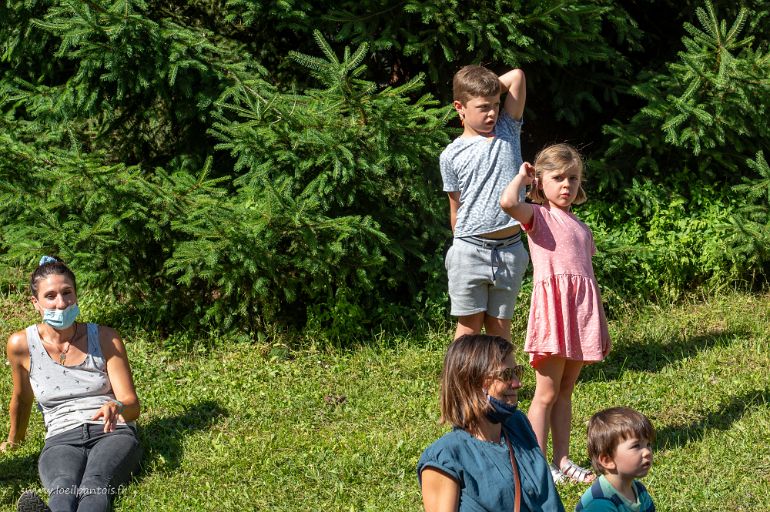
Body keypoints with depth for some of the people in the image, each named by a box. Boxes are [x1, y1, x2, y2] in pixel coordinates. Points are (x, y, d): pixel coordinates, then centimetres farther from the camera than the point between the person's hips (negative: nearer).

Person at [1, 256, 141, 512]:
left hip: (113, 433, 0)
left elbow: (132, 405, 1)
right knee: (64, 485, -39)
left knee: (96, 481, -38)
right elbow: (22, 398, 23)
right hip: (62, 439, 0)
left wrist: (117, 408, -22)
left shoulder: (105, 339, 4)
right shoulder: (21, 344, 4)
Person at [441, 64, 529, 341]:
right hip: (470, 252, -2)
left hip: (510, 252, 2)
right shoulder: (452, 155, 1)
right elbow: (456, 209, 7)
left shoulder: (507, 131, 6)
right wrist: (464, 243, 8)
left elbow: (517, 75, -1)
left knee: (499, 324, 8)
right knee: (470, 325, 3)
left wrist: (487, 90, 8)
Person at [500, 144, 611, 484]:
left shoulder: (581, 228, 20)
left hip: (582, 312, 6)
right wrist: (522, 175, -3)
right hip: (553, 305, -6)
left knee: (566, 391, 12)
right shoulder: (538, 216, 0)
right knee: (547, 394, -4)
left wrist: (602, 325, 21)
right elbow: (508, 202, -23)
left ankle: (562, 459, 17)